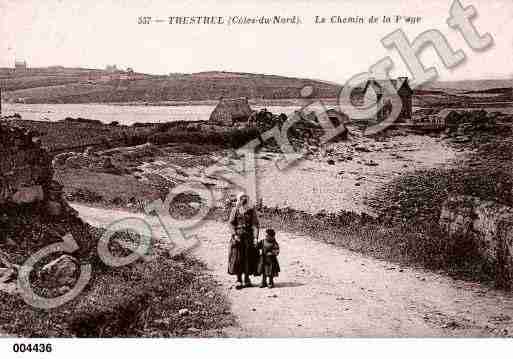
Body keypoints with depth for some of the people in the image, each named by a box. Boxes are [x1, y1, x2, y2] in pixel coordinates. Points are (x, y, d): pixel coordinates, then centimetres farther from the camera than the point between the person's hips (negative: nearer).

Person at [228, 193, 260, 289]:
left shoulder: (252, 210, 1)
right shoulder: (235, 210, 3)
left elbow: (255, 224, -3)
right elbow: (231, 223, 1)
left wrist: (255, 237, -11)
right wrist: (234, 235, -12)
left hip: (249, 237, 0)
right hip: (238, 237, 0)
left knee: (249, 258, 4)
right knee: (237, 258, -1)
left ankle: (247, 279, 18)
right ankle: (239, 280, 7)